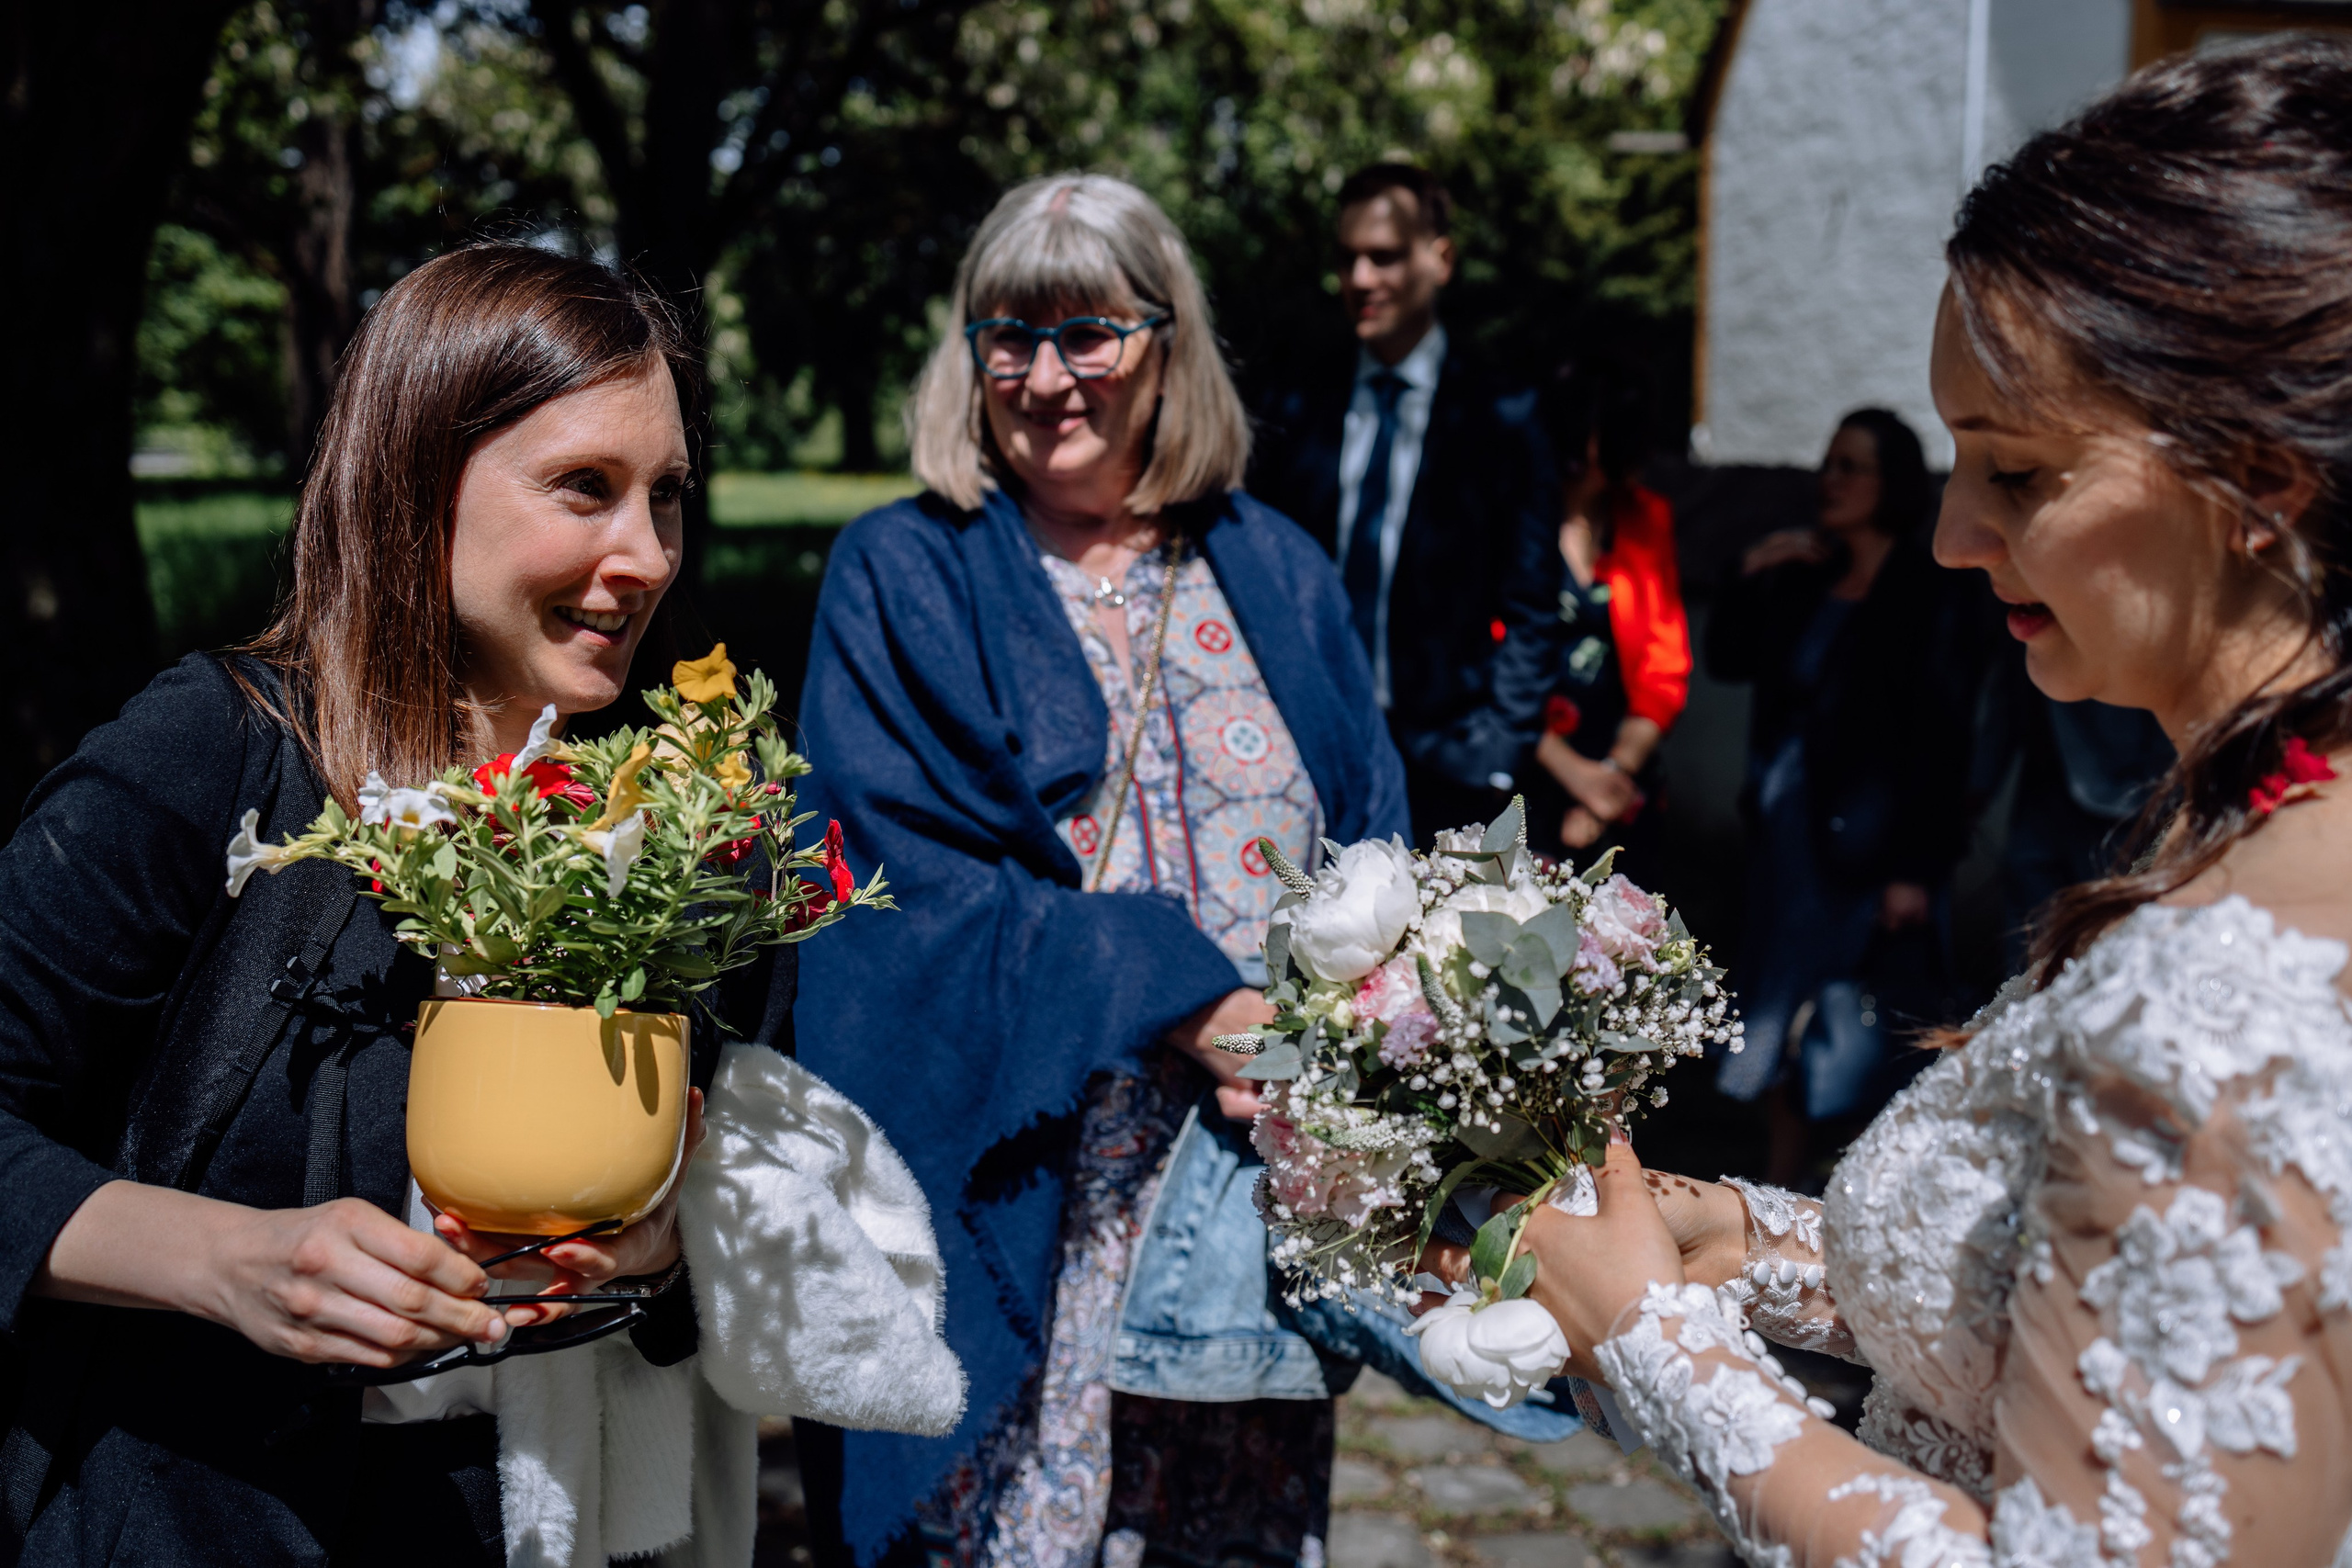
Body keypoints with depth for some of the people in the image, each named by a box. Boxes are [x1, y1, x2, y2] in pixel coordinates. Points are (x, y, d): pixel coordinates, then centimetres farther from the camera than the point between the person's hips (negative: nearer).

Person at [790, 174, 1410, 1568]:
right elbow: (904, 871, -9)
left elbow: (1378, 861, 11)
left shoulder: (1277, 576, 12)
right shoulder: (904, 580, 2)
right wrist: (1176, 1000, -18)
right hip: (1022, 1213, -3)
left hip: (1266, 1198, 3)